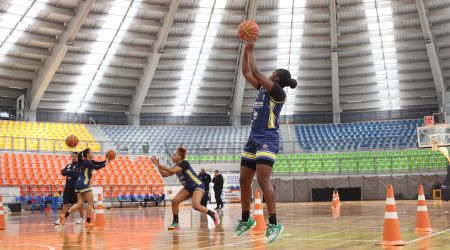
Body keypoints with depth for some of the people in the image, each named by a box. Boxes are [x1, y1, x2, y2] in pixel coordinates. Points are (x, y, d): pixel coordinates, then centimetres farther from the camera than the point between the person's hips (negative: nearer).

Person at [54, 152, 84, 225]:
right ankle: (60, 219, 0)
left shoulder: (80, 166, -3)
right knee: (66, 204, 2)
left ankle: (81, 218, 17)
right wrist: (72, 172, -14)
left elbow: (76, 174, -17)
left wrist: (68, 172, -8)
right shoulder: (68, 166, 16)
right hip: (68, 187, 5)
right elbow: (63, 172, 0)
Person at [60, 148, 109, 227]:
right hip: (84, 184, -9)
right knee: (90, 202, -1)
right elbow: (96, 167, -20)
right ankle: (88, 222, 2)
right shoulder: (86, 162, -11)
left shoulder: (90, 161, 16)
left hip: (79, 184, 9)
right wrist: (105, 164, -10)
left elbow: (98, 163, 20)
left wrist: (106, 161, 6)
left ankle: (64, 215, -9)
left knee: (80, 203, 5)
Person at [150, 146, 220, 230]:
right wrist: (158, 165, -2)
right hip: (188, 188, 8)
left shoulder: (184, 163, -19)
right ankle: (176, 223, 4)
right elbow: (164, 174, 8)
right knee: (174, 202, -8)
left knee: (195, 205, -29)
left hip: (198, 186, -8)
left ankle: (213, 214, -10)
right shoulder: (177, 167, 7)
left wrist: (159, 165, -25)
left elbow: (172, 171, -30)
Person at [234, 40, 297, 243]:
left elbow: (256, 73, -15)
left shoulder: (278, 92, -9)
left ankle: (274, 223, -15)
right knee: (244, 180, 9)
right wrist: (246, 49, 11)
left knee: (263, 181, -18)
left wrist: (251, 51, -5)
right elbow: (246, 72, 19)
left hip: (267, 139, -9)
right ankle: (246, 219, 21)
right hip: (253, 138, 9)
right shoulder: (262, 88, 15)